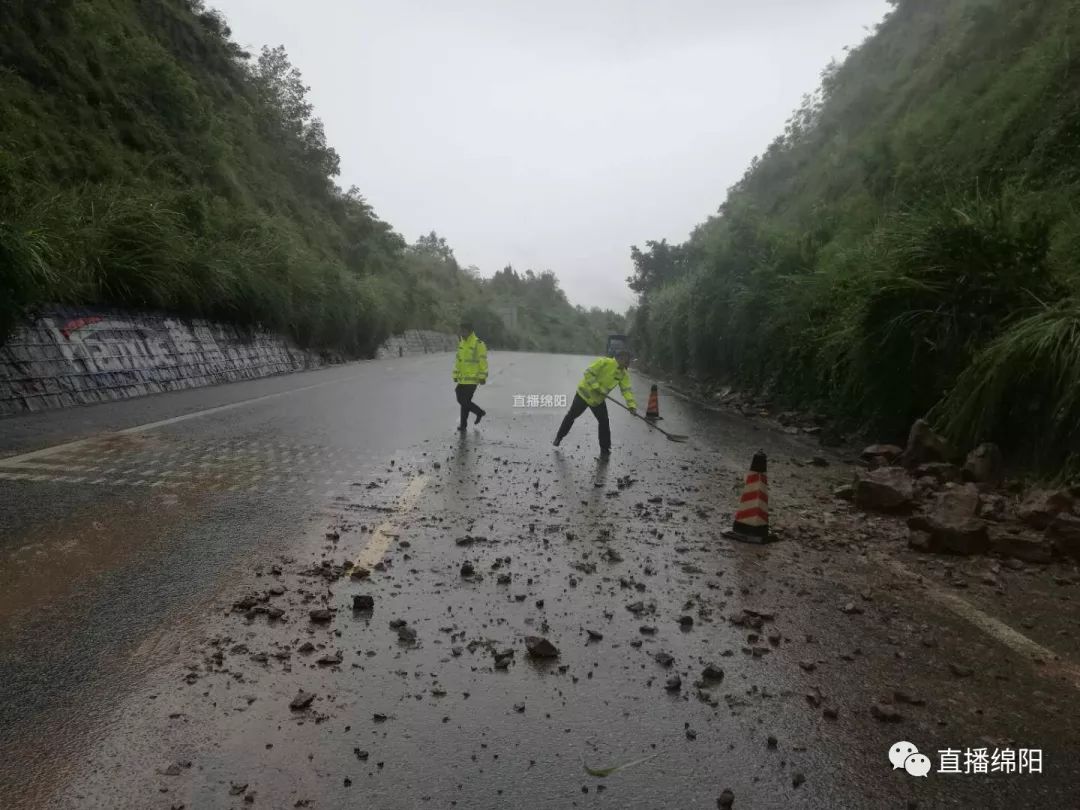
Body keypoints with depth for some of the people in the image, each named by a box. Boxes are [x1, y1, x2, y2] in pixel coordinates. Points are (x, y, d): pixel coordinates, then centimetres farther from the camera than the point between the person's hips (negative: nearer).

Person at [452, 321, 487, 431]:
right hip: (462, 379, 8)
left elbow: (483, 362, -12)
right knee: (462, 400, 9)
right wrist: (456, 375, 17)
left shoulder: (478, 344, -11)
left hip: (472, 379, -8)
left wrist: (482, 377, -14)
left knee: (464, 401, -8)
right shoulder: (461, 343, 12)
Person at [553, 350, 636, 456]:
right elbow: (588, 373, -26)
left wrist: (632, 405, -26)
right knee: (571, 416, 10)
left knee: (604, 422, -1)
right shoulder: (604, 362, -25)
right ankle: (559, 437, 29)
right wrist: (597, 387, -31)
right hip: (584, 394, -5)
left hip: (598, 400, 5)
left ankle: (605, 449, 13)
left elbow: (626, 390, -13)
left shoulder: (624, 374, -7)